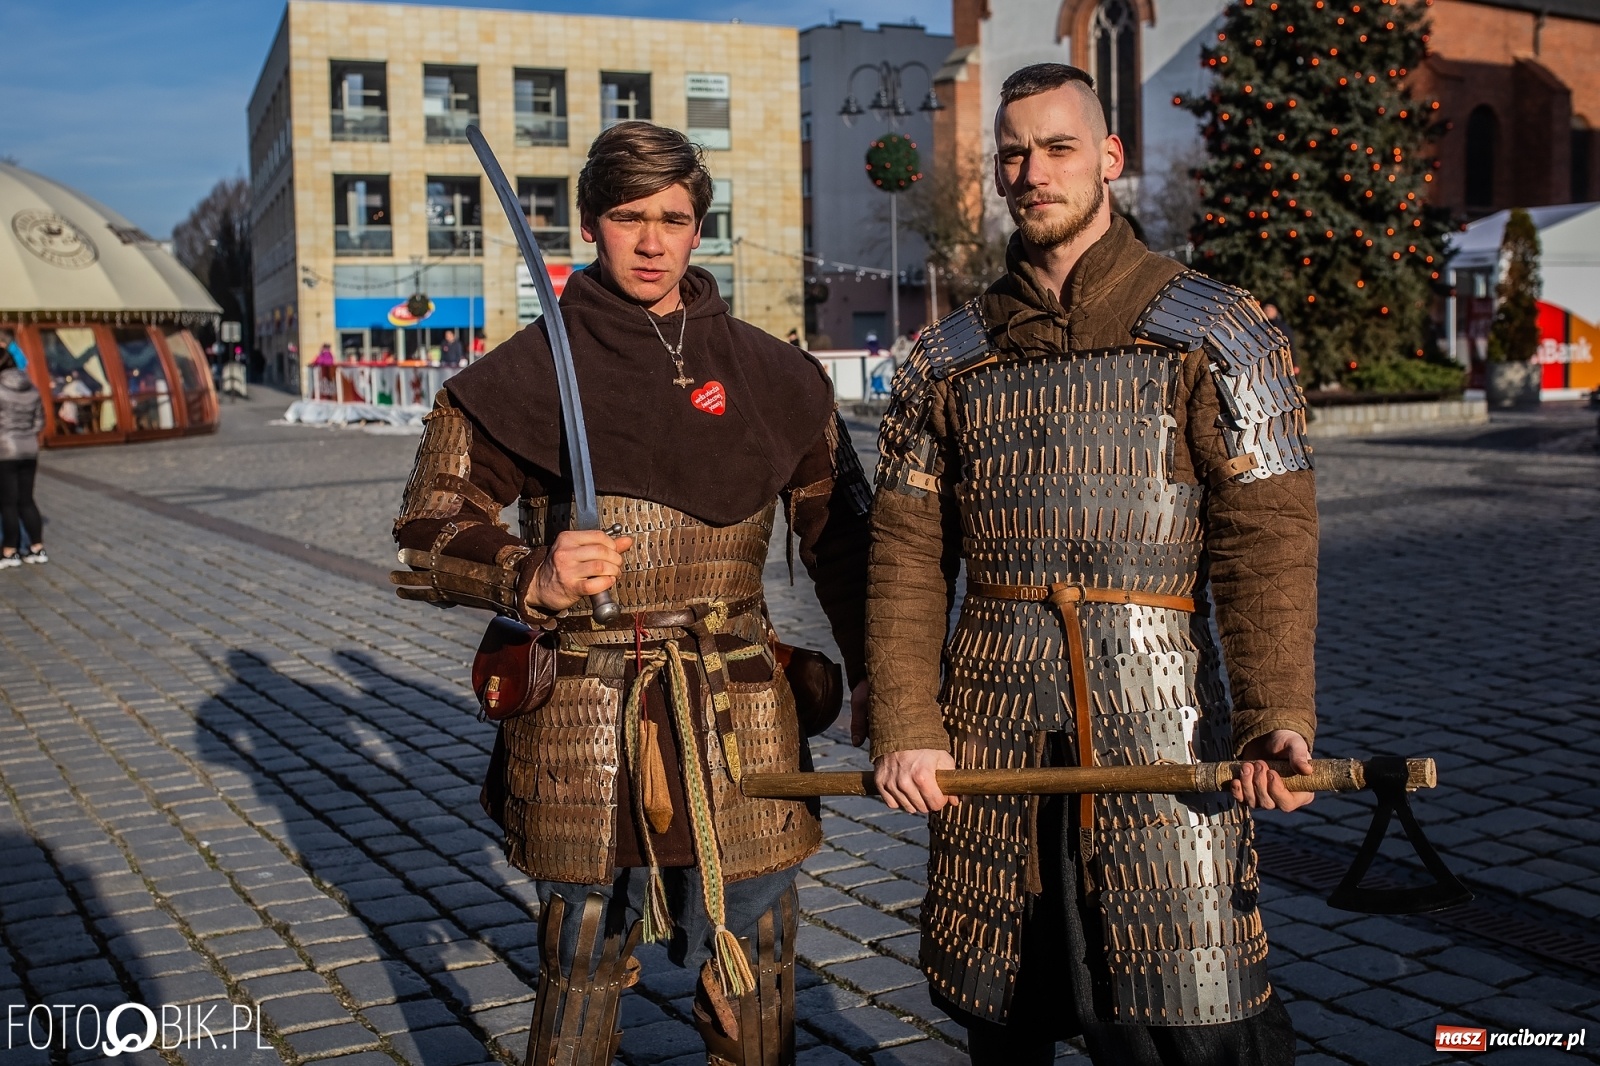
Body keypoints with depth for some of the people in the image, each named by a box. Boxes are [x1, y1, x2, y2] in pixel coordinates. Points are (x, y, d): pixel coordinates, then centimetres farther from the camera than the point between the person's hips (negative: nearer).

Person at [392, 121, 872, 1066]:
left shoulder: (776, 378, 7)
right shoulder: (522, 376, 2)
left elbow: (841, 540, 11)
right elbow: (429, 537, 4)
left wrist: (880, 691, 4)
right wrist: (531, 578, -15)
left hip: (736, 726, 2)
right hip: (580, 728, -1)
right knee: (582, 966, 11)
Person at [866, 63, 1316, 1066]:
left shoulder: (1217, 333, 2)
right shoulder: (948, 359, 11)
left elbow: (1268, 537, -7)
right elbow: (907, 557, 8)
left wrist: (1278, 715, -20)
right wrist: (903, 729, -1)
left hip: (1161, 719, -3)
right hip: (990, 720, 3)